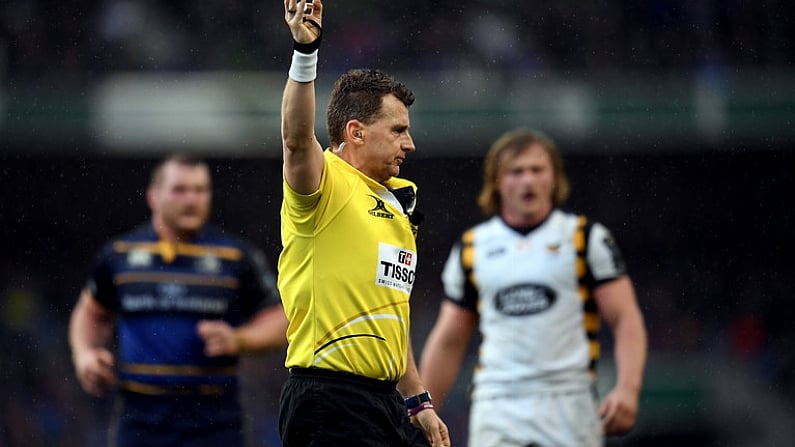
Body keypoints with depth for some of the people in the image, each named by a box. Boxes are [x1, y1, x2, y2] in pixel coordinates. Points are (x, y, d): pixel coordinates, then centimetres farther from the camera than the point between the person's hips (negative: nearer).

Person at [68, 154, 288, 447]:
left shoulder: (236, 257, 2)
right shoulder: (119, 255, 8)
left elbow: (280, 322, 7)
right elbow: (91, 312, 25)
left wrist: (237, 340, -11)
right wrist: (83, 354, 7)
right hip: (140, 420, 1)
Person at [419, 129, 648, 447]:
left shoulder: (586, 238, 5)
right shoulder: (471, 248, 11)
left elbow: (626, 319, -1)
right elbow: (448, 341, 17)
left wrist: (627, 389, -16)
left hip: (568, 404, -1)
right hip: (497, 405, 1)